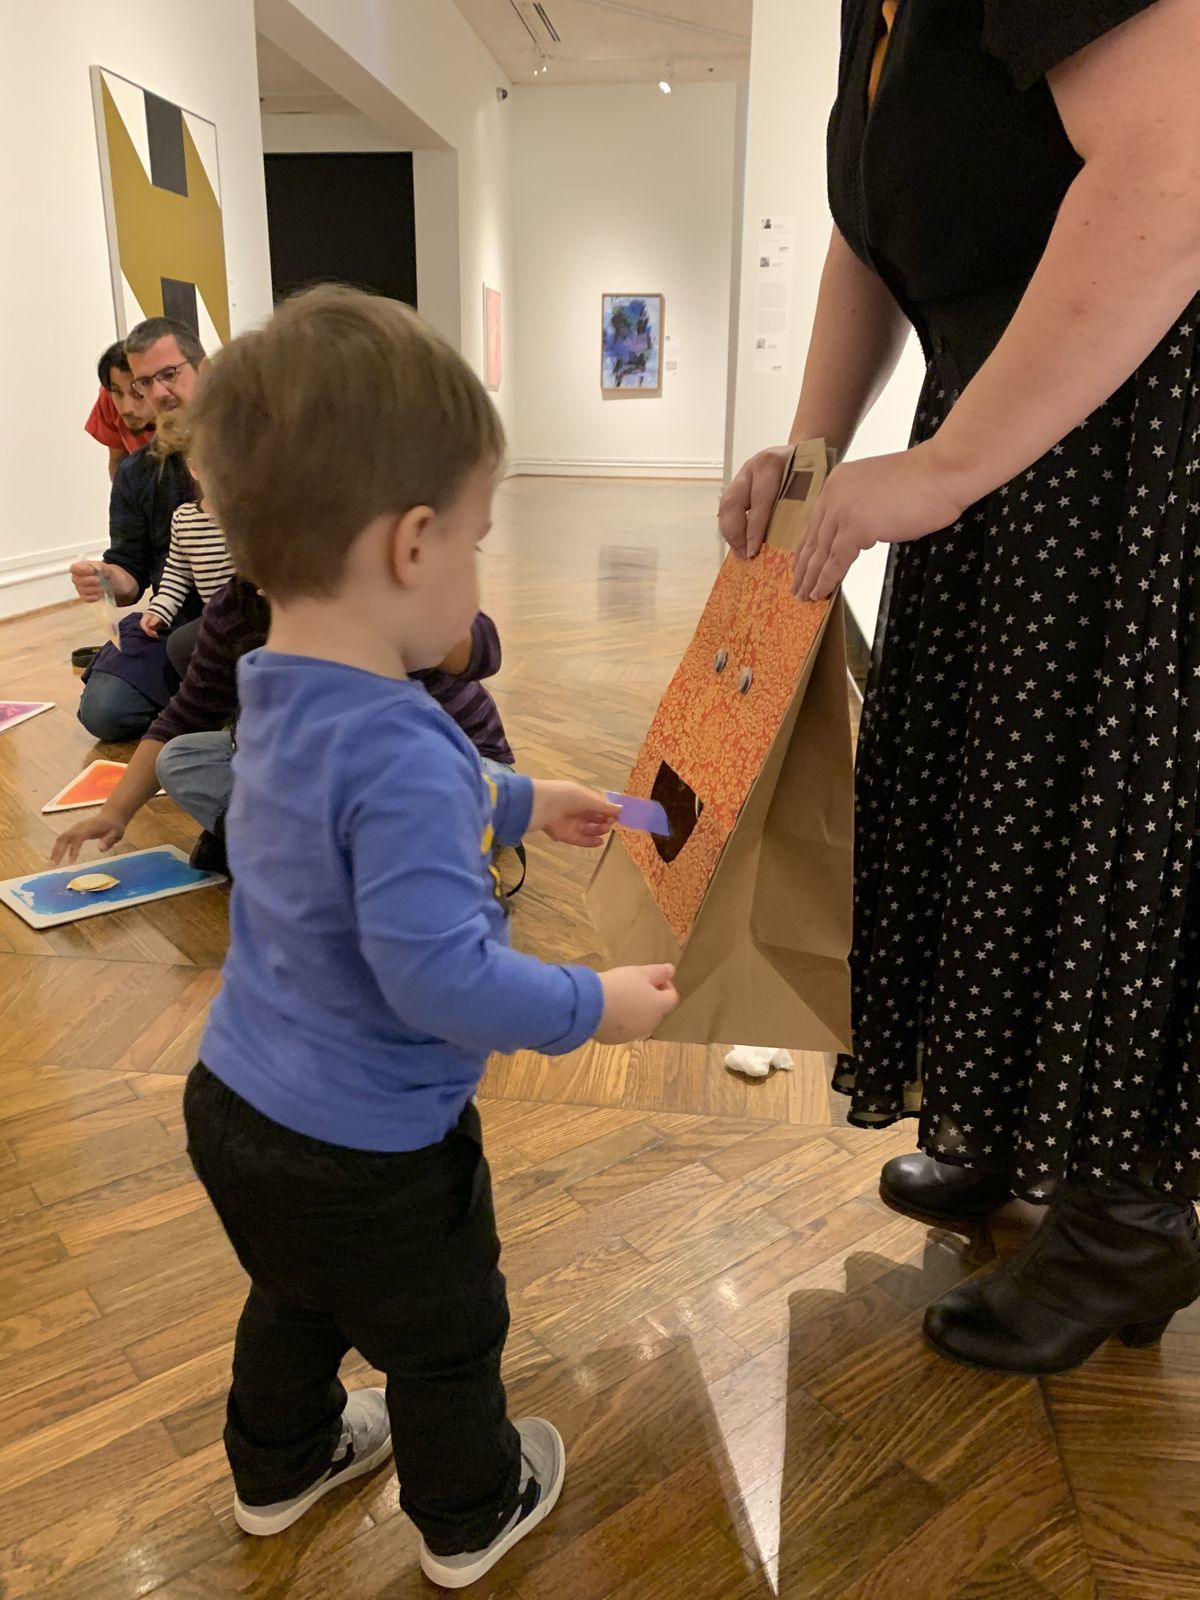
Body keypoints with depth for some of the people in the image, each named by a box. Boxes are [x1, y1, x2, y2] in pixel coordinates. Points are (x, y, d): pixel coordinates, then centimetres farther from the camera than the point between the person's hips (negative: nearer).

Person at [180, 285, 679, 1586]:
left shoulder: (279, 700, -4)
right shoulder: (402, 753, -35)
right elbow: (439, 976, -35)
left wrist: (519, 804, 20)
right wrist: (593, 1006, -21)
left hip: (238, 1105, 8)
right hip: (368, 1158, -8)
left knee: (296, 1299, 34)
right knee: (445, 1342, 21)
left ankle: (279, 1466, 59)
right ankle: (469, 1516, 47)